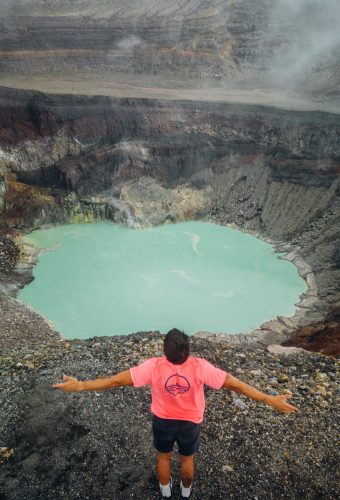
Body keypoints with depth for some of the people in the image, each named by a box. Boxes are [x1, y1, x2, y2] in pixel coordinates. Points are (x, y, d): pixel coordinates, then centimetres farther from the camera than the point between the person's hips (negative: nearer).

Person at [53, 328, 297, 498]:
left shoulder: (154, 367, -33)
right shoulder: (200, 367, -34)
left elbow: (116, 380, -28)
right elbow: (235, 384, -30)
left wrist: (81, 386, -18)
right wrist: (270, 400, -22)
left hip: (163, 422, 0)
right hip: (190, 423, 0)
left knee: (164, 457, 30)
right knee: (187, 460, 29)